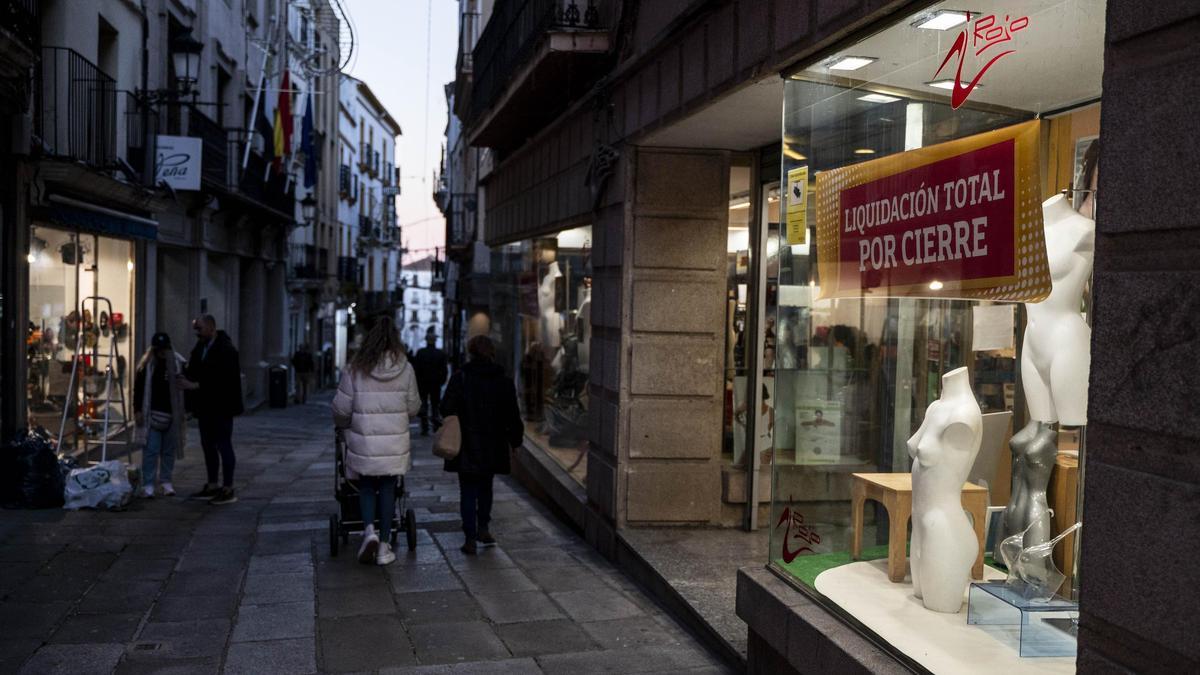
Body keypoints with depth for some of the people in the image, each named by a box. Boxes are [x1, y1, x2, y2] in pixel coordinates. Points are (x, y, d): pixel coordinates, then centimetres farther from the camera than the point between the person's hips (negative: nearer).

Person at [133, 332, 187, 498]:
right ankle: (148, 484, 0)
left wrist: (186, 411, 5)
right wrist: (138, 410, -4)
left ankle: (166, 481, 19)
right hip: (152, 414, -2)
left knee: (169, 450, 9)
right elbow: (138, 389, 2)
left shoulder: (178, 364, 3)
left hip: (172, 415, 2)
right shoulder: (146, 365, 1)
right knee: (150, 450, -3)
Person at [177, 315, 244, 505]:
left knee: (223, 446, -4)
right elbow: (194, 369, 15)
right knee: (208, 445, 13)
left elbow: (223, 379, -23)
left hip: (221, 407, -9)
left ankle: (228, 489, 2)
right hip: (205, 406, 9)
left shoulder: (225, 349, -16)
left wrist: (196, 385, -23)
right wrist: (186, 377, -7)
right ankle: (212, 486, 22)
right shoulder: (200, 347, 11)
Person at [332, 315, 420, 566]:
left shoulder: (355, 369, -8)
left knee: (366, 486, 17)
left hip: (364, 441, -1)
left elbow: (341, 409, -4)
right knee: (388, 489, 11)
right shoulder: (406, 370, -5)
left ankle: (369, 529, -5)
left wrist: (342, 424, 18)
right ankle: (384, 546, 14)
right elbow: (413, 407, 3)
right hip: (395, 443, 1)